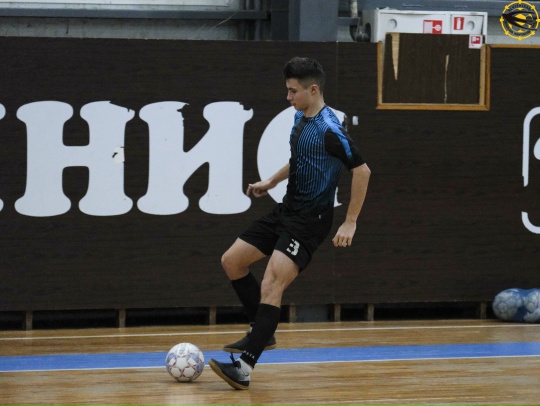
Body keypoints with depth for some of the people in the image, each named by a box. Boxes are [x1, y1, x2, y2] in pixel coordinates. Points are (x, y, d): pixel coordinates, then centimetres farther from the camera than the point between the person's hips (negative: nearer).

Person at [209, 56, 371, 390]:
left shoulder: (329, 129, -20)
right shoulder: (300, 119, 8)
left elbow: (362, 170, -21)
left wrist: (350, 223, -20)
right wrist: (271, 182, 19)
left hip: (310, 221, -10)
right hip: (287, 210, 10)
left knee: (271, 286, -20)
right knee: (232, 261, 10)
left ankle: (245, 367, -24)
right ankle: (264, 332, 22)